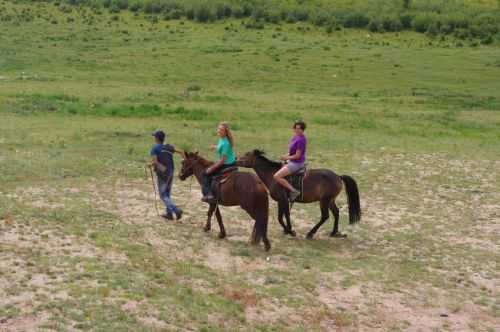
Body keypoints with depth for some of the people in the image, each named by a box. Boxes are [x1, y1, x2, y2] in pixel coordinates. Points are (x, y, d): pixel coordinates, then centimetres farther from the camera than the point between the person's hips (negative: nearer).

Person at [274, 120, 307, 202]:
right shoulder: (295, 137, 7)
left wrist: (287, 158, -9)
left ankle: (293, 191, -13)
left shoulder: (301, 140, -22)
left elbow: (297, 155, -21)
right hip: (292, 161, 10)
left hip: (296, 163, -10)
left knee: (276, 176, -17)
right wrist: (286, 156, 1)